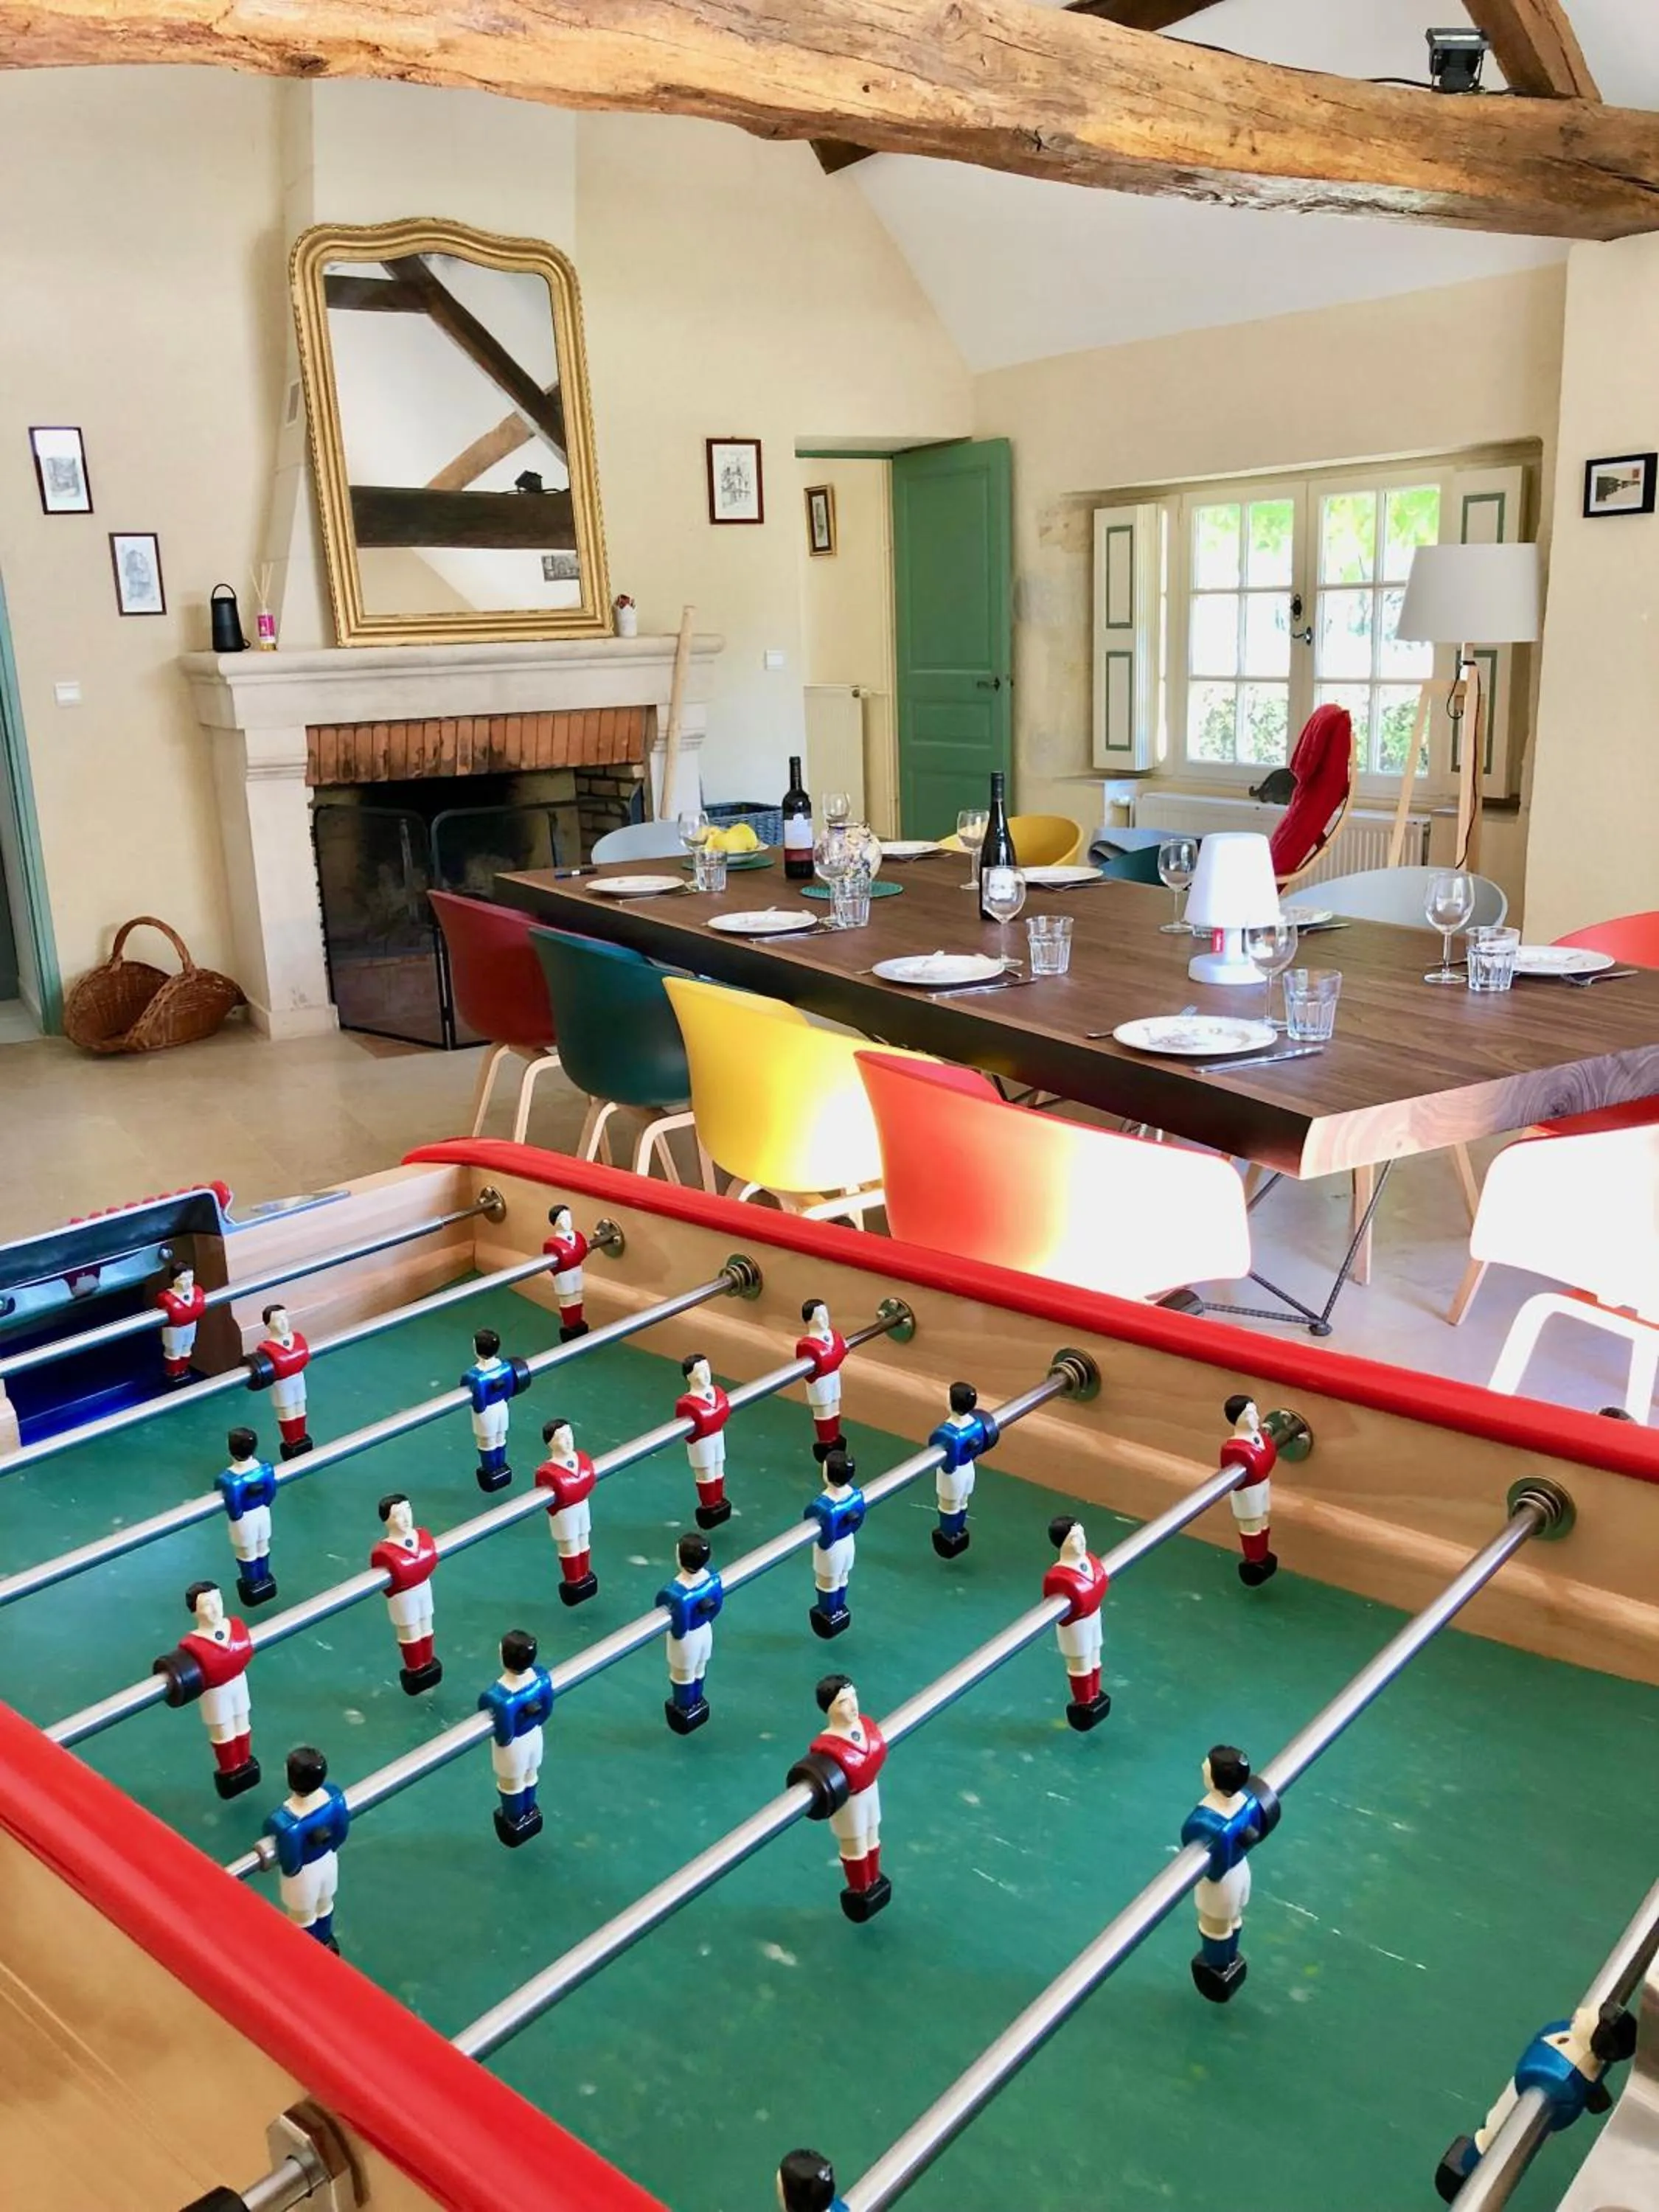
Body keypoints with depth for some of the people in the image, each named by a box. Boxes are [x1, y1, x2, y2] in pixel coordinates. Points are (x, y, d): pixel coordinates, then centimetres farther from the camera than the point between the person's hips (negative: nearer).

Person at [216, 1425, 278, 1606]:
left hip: (244, 1520, -4)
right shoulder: (267, 1468, -24)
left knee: (247, 1556, 26)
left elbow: (234, 1511, -25)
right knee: (263, 1550, 30)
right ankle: (263, 1581, 54)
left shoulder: (228, 1480, -38)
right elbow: (271, 1493, -7)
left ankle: (253, 1586, 50)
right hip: (263, 1513, 4)